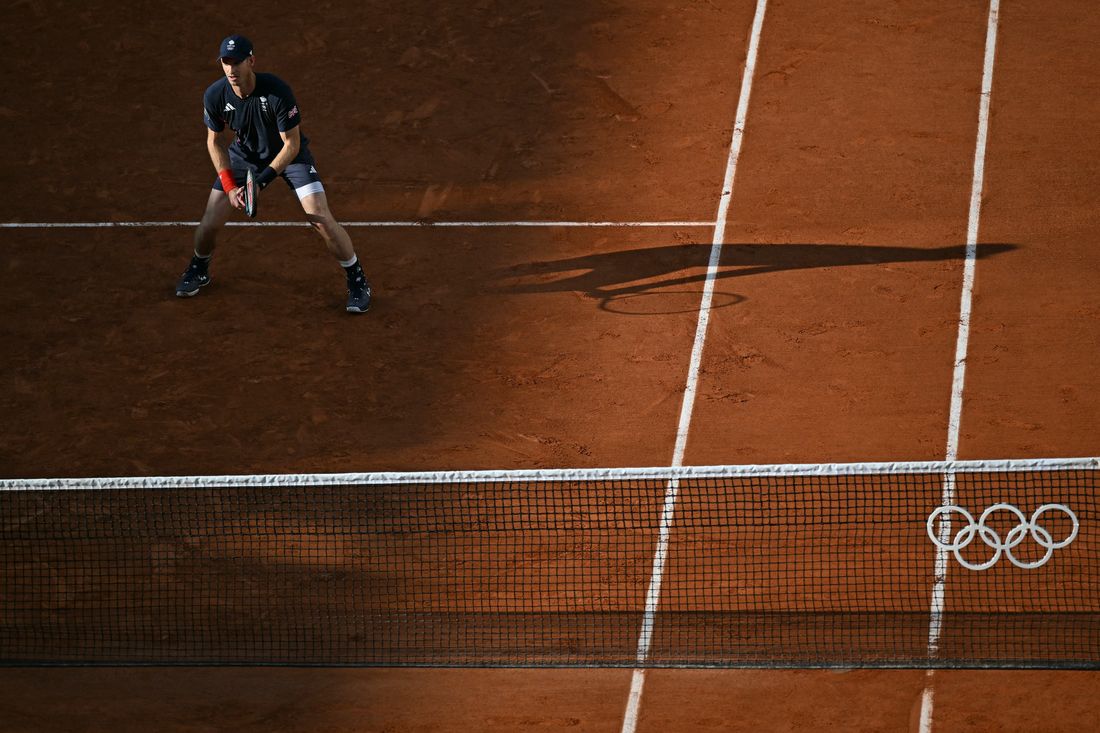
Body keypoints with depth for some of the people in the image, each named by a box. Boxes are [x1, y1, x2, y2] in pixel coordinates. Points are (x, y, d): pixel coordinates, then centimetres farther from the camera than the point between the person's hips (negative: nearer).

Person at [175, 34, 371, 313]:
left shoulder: (277, 92, -35)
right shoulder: (215, 96, -24)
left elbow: (292, 144, -26)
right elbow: (215, 142, -6)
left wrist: (262, 180, -34)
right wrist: (229, 186, -15)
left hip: (290, 154, -3)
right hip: (245, 152, 3)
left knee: (322, 220, -16)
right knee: (210, 223, -2)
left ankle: (357, 281, 5)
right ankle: (198, 269, 31)